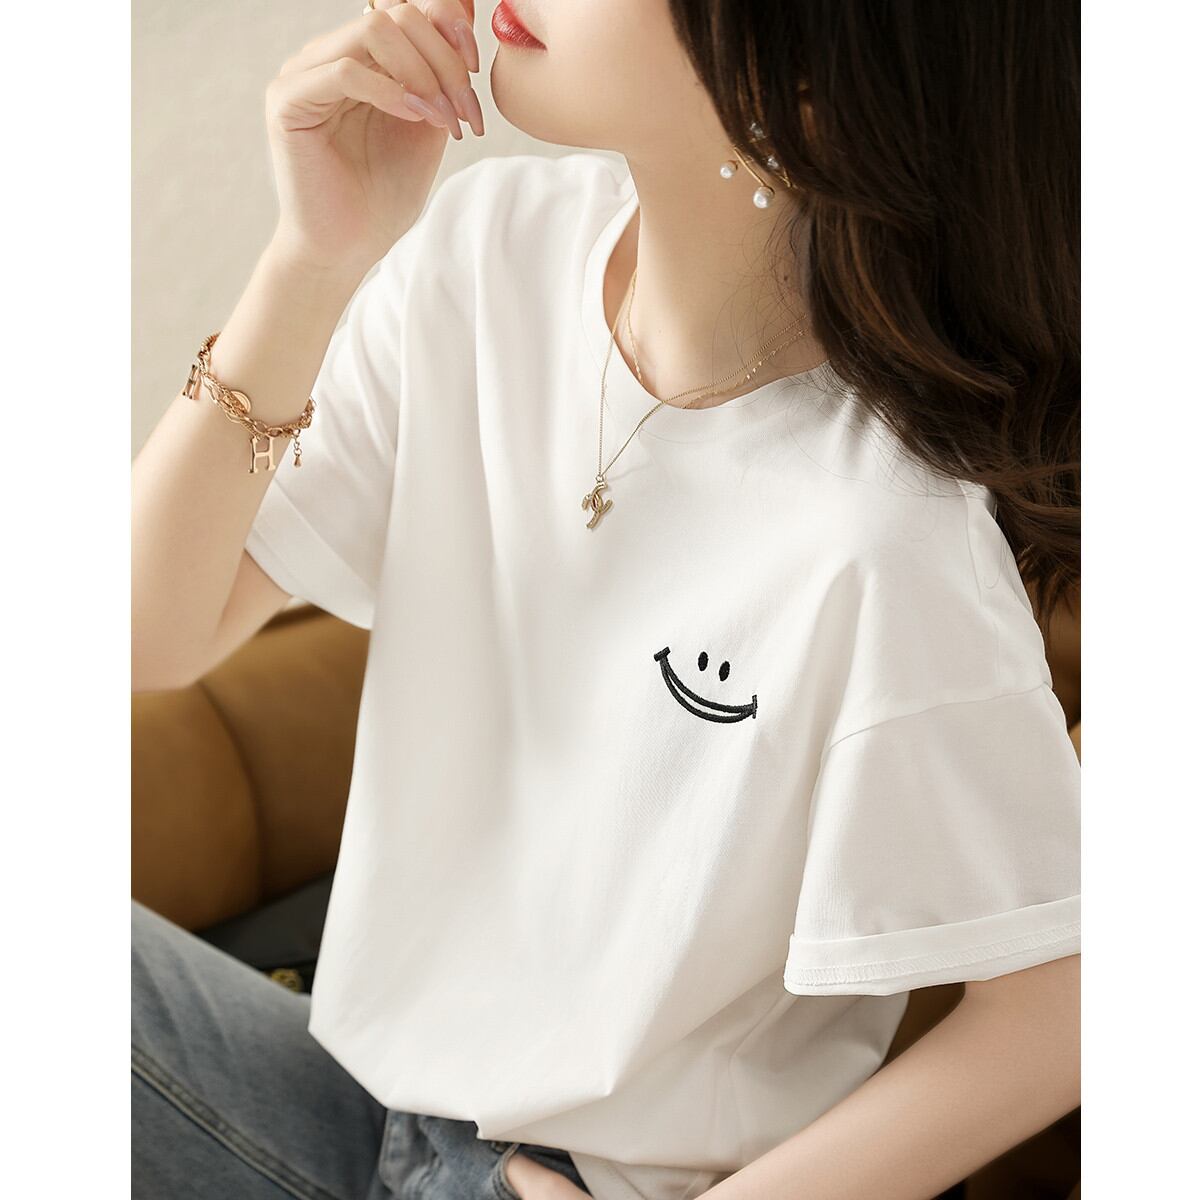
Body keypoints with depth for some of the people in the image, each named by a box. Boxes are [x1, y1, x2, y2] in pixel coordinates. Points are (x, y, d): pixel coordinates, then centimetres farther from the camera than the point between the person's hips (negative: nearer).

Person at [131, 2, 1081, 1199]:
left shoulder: (882, 549, -27)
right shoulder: (491, 243, -9)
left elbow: (1051, 1014, -16)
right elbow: (159, 637, -8)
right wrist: (318, 257, -20)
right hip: (370, 1080, 5)